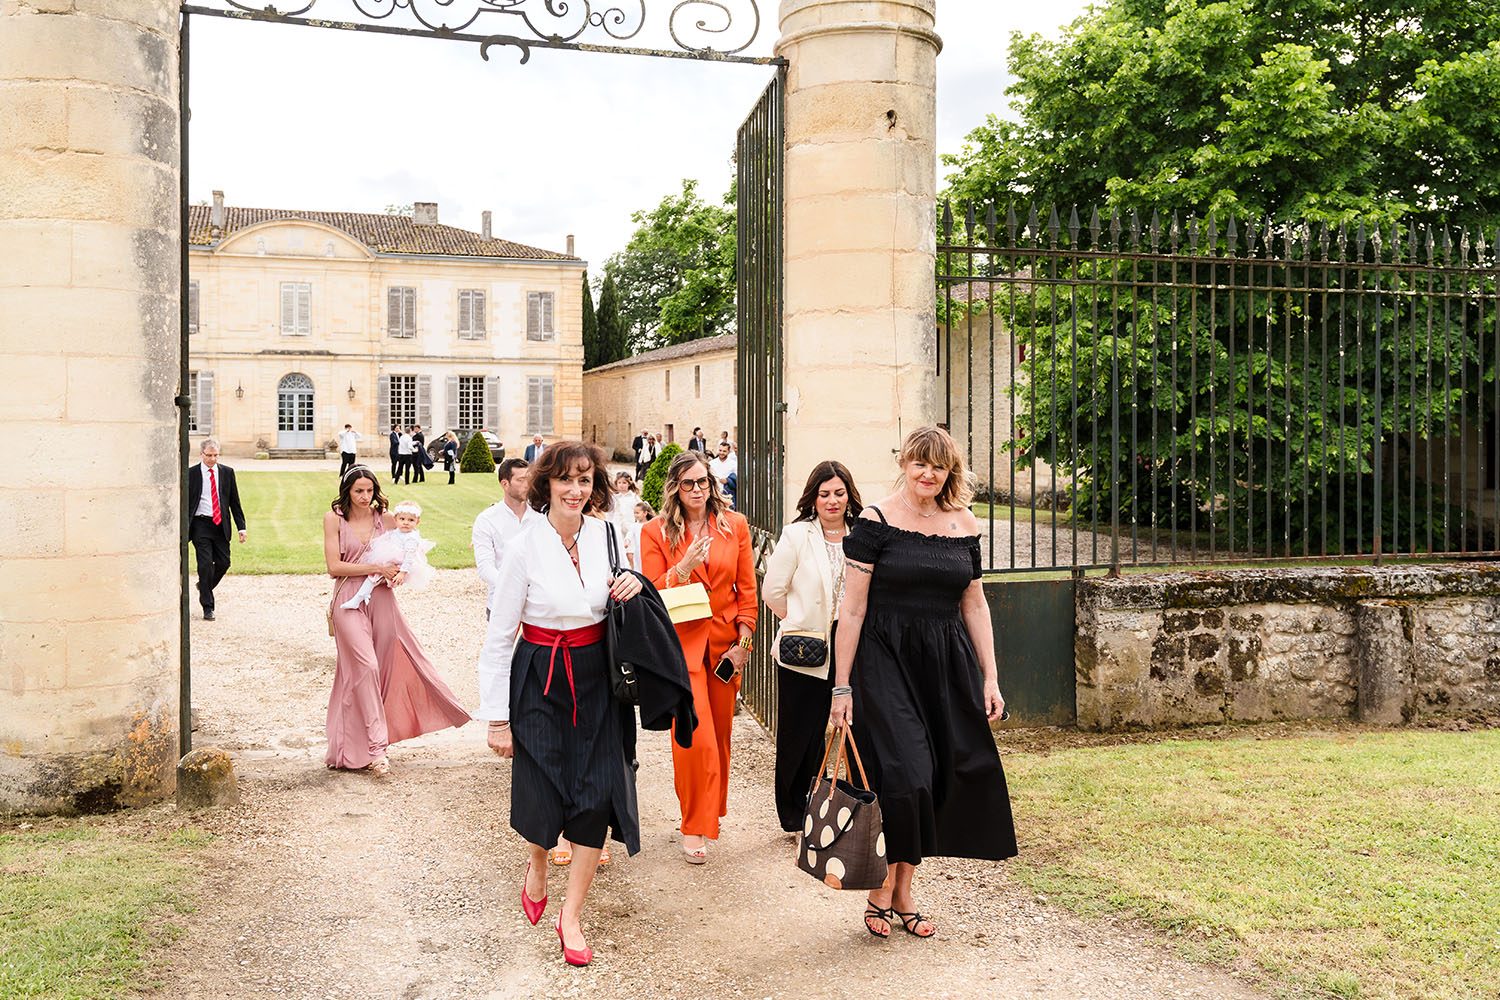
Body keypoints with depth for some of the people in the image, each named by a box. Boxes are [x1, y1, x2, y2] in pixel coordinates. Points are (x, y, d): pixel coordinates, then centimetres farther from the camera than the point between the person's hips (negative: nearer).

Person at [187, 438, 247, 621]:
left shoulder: (227, 472, 7)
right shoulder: (191, 474, -1)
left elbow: (234, 501, 10)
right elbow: (184, 503, 1)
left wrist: (241, 527, 4)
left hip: (221, 525, 3)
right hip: (200, 524, -3)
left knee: (223, 562, 4)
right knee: (206, 564, -6)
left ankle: (204, 586, 35)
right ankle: (207, 607, 2)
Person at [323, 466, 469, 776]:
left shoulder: (383, 518, 7)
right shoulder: (334, 518, -1)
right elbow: (333, 566, -7)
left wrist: (397, 571, -7)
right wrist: (375, 568, -14)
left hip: (381, 598, 4)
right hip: (349, 600, -3)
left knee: (385, 667, 5)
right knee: (365, 666, -14)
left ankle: (374, 738, 21)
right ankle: (375, 747, -12)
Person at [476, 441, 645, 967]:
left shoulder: (607, 534, -1)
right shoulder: (525, 547, -12)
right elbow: (498, 637, -8)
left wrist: (633, 586, -9)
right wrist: (498, 717, -8)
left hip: (598, 678, 3)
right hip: (540, 680, -3)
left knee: (597, 795, -1)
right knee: (543, 794, 5)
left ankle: (571, 916, 15)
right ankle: (537, 867, 41)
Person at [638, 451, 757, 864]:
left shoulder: (734, 525, 5)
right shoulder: (656, 532, -2)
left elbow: (747, 589, 8)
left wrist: (744, 639, 2)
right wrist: (685, 566, -19)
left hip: (725, 643, 3)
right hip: (681, 643, -3)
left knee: (720, 734, 11)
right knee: (696, 737, -10)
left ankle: (713, 810, 32)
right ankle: (694, 827, 4)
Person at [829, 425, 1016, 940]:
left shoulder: (964, 525, 7)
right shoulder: (876, 520, -6)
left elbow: (974, 604, 13)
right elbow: (852, 607, -7)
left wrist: (989, 677, 9)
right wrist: (842, 686, -10)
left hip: (947, 665, 5)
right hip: (886, 661, -5)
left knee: (941, 777, 6)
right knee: (901, 774, -11)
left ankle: (902, 892, 22)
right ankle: (881, 892, 11)